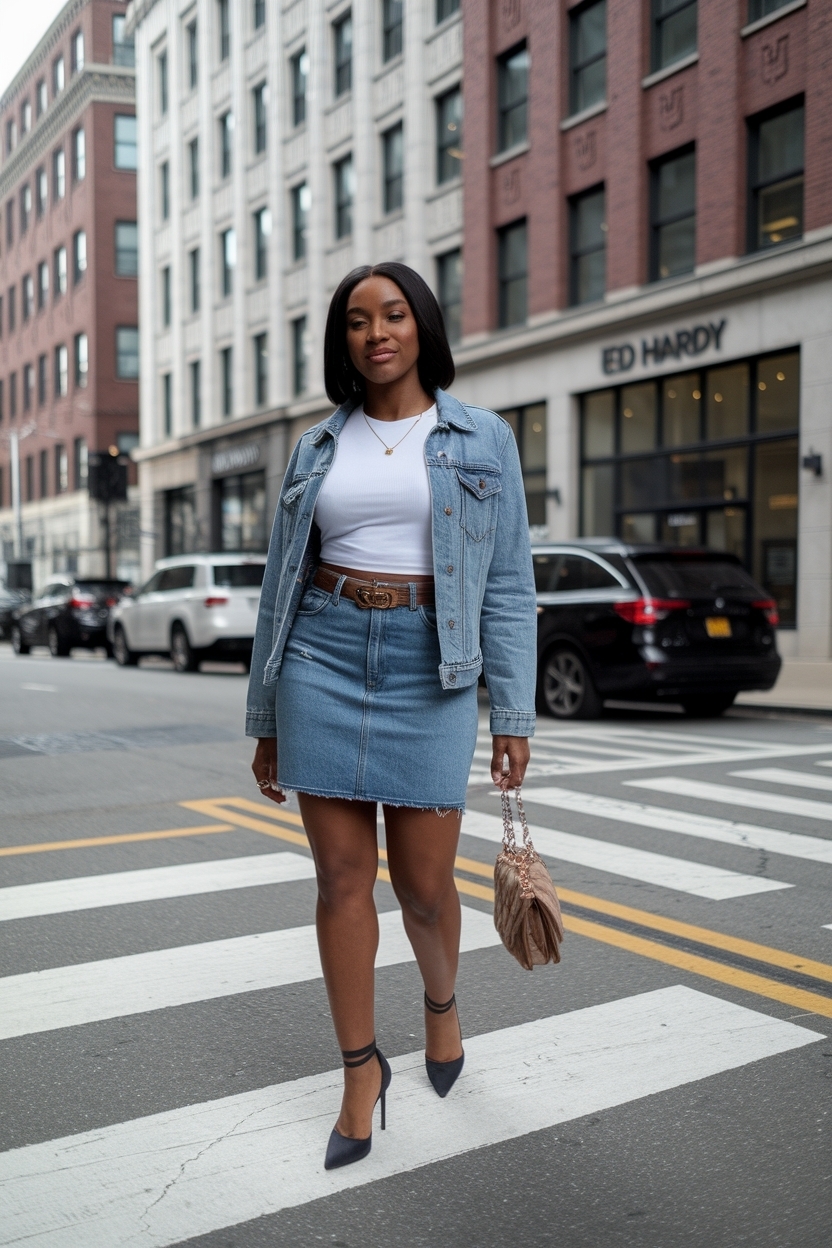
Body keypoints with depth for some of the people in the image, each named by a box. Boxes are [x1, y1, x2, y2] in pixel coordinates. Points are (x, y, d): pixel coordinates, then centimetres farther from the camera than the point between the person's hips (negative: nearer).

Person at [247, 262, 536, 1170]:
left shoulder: (482, 441, 4)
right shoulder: (318, 448, 10)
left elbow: (508, 584, 1)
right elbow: (281, 586, 11)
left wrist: (514, 714, -5)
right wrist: (266, 718, 10)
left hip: (431, 671, -2)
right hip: (326, 661, 2)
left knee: (424, 884, 3)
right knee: (342, 876, 3)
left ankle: (442, 1000, 38)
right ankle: (361, 1070, 20)